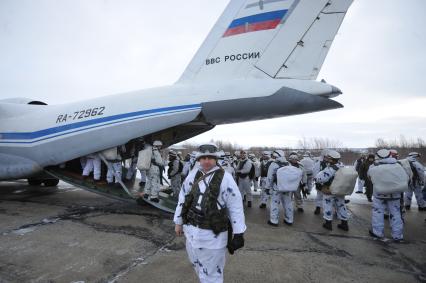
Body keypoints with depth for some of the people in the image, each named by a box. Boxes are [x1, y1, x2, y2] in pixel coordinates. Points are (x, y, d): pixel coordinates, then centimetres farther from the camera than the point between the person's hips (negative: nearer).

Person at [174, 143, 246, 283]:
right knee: (196, 263, 27)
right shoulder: (192, 175, 2)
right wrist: (178, 222, 13)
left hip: (213, 234, -5)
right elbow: (183, 199, 10)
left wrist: (238, 233, -11)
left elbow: (235, 206, -12)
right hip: (191, 230, 6)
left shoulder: (225, 177, -13)